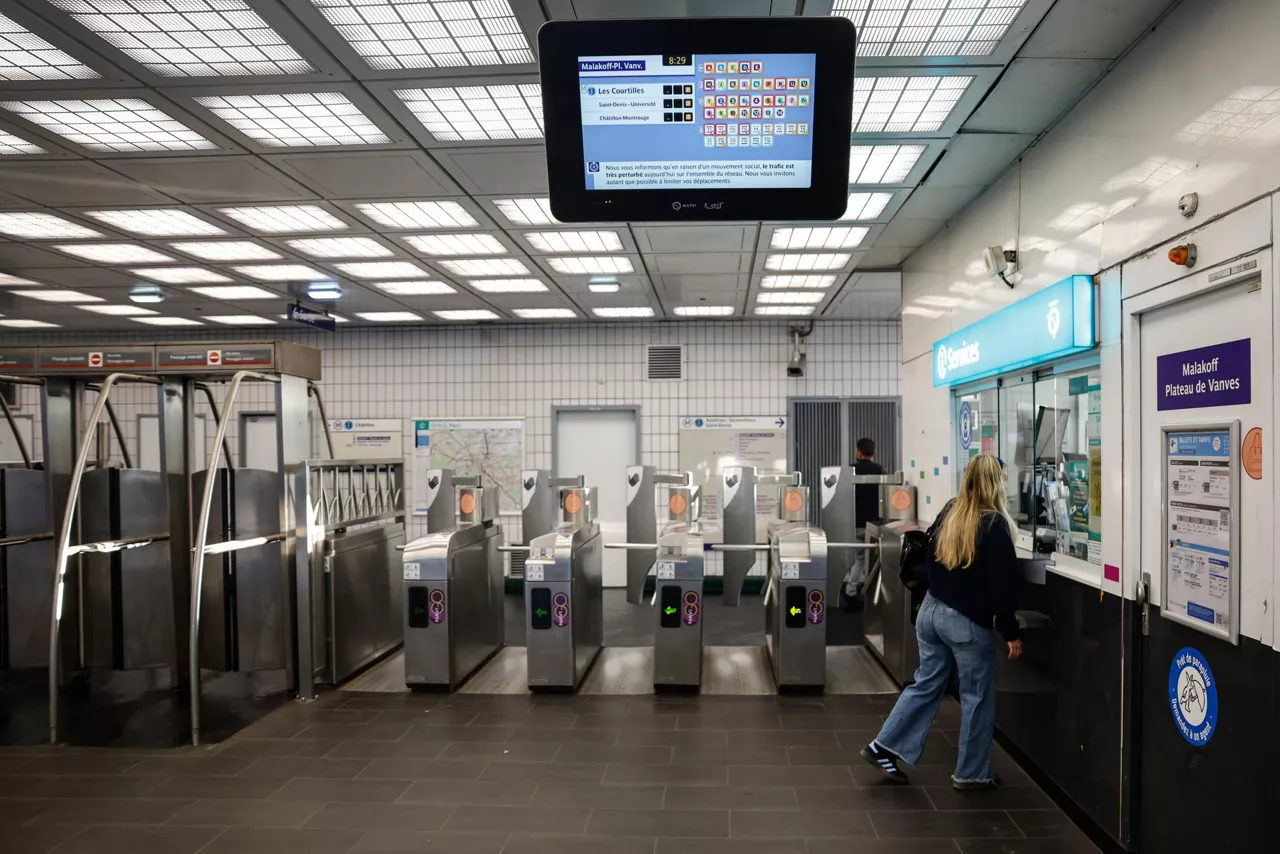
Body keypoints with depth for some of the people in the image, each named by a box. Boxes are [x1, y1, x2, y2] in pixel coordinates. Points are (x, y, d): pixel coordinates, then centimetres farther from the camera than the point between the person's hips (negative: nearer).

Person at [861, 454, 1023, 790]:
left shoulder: (949, 512, 4)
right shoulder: (995, 523, -15)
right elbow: (1003, 583, -15)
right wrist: (1010, 632, -9)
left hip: (931, 611, 6)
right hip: (968, 622, -6)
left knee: (926, 684, 16)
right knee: (977, 696, 10)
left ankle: (884, 746, 16)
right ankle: (971, 773, 20)